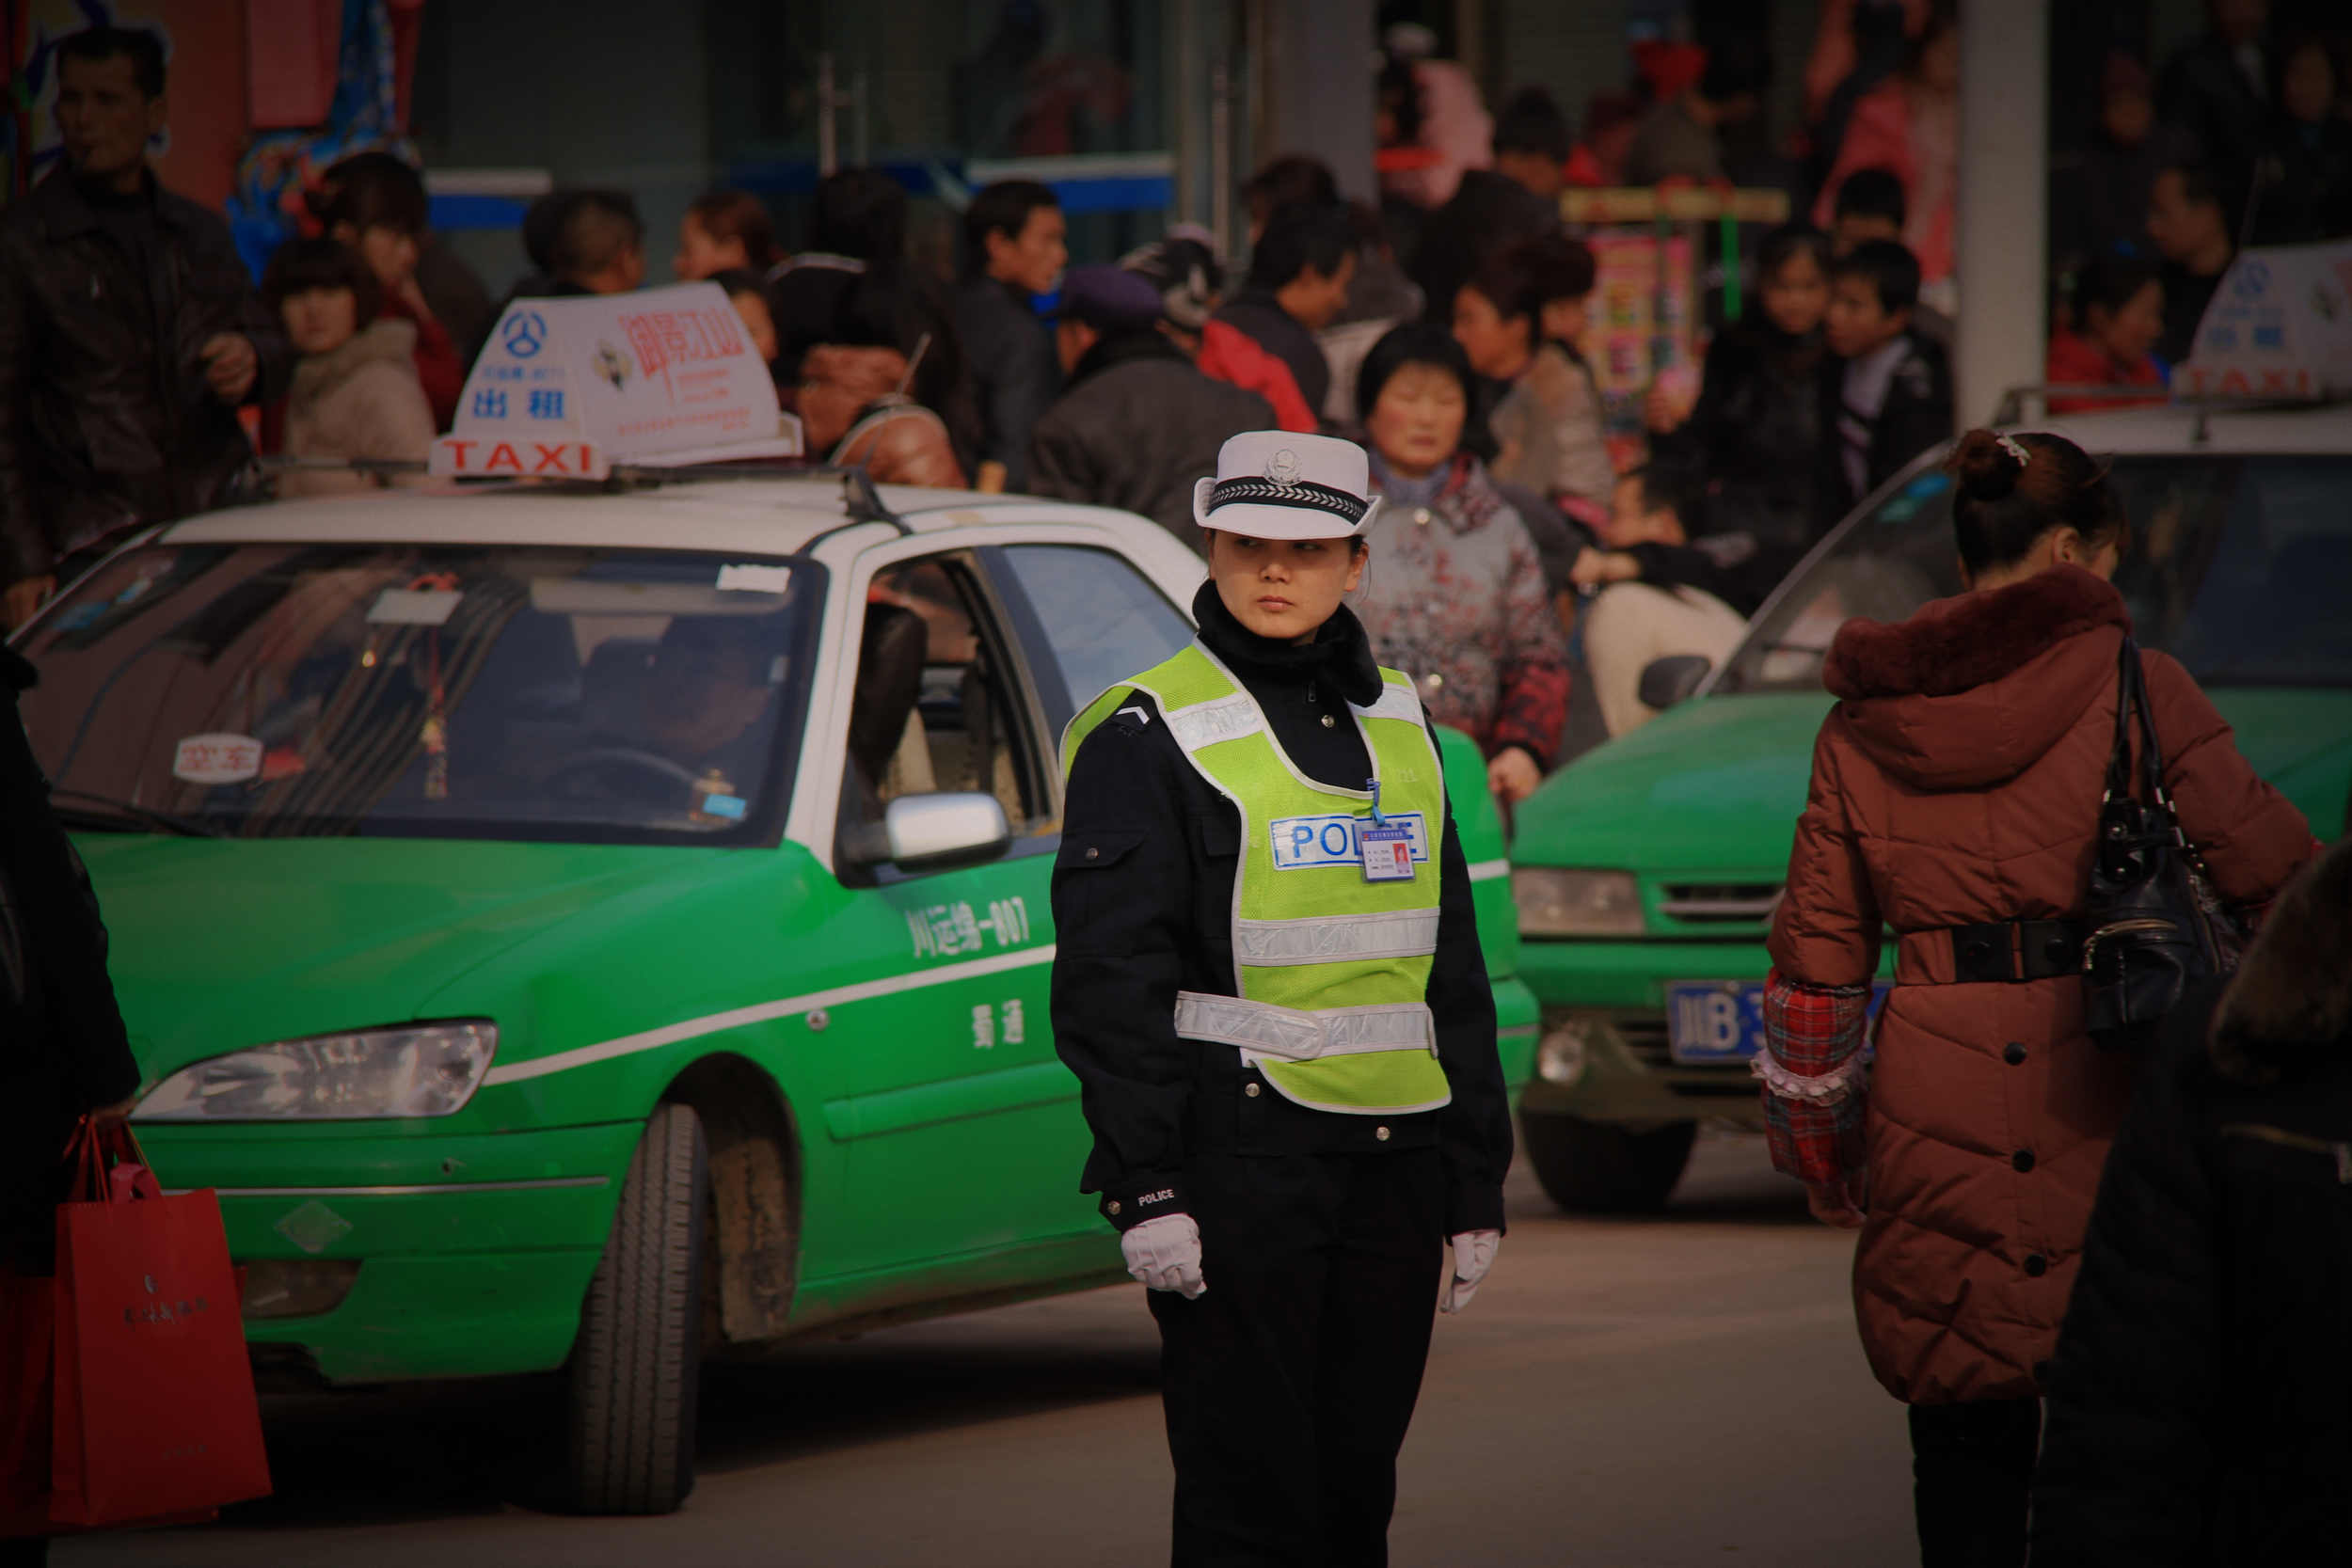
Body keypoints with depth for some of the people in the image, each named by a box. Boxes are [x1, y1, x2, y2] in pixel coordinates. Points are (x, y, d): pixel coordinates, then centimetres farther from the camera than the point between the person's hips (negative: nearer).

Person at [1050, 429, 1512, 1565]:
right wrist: (1141, 1186, -15)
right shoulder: (1147, 736, -4)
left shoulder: (1397, 727, 14)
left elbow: (1453, 968, 20)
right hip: (1240, 1161, -6)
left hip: (1392, 1168, 6)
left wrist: (1476, 1183, 17)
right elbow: (1108, 978, -8)